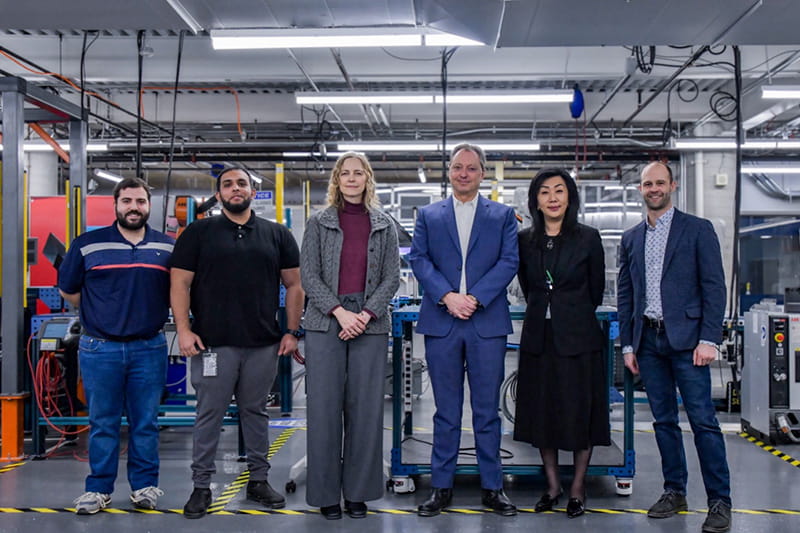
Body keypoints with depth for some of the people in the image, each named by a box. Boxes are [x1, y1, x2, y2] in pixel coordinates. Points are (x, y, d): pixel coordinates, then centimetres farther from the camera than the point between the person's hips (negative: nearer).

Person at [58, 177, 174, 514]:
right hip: (99, 349, -1)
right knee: (102, 423, 6)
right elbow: (68, 290, 10)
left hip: (150, 348, 1)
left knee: (146, 422, 8)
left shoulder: (168, 247, 6)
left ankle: (144, 485, 19)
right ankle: (98, 489, 17)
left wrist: (152, 313, 6)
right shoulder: (88, 244, 2)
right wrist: (98, 313, 7)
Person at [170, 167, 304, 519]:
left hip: (263, 344, 2)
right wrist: (183, 329, -8)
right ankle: (201, 486, 13)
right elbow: (180, 283, 1)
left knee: (256, 412, 11)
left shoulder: (277, 235, 9)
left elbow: (293, 285, 11)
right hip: (213, 343, -2)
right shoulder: (198, 233, 4)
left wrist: (292, 331, 4)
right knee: (209, 415, 3)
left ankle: (258, 480, 23)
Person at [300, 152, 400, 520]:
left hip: (370, 324, 1)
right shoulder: (319, 223, 6)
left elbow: (391, 277, 5)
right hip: (325, 323, -1)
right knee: (324, 407, 0)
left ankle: (358, 492, 13)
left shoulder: (384, 226, 10)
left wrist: (366, 315, -9)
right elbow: (308, 275, 0)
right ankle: (326, 493, 10)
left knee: (366, 408, 2)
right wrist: (339, 311, -12)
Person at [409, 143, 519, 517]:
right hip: (441, 322, 1)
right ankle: (441, 486, 15)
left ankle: (492, 486, 14)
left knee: (487, 409, 5)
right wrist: (447, 297, -12)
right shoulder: (428, 215, 12)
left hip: (487, 322, 0)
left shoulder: (503, 216, 9)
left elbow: (509, 261, -1)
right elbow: (418, 259, 2)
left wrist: (475, 298, -12)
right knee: (446, 410, 7)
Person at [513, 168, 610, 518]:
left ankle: (577, 489, 15)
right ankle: (553, 485, 22)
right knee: (541, 410, 8)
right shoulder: (525, 240, 4)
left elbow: (596, 290, 5)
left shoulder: (587, 238, -3)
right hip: (538, 336, 3)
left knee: (579, 411, 3)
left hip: (577, 336, -3)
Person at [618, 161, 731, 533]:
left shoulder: (697, 230, 0)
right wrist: (628, 345, 11)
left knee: (703, 421, -5)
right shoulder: (631, 239, 13)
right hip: (648, 341, 5)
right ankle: (674, 491, 20)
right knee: (663, 420, 10)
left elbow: (714, 287, -4)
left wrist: (708, 339, -11)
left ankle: (719, 500, 3)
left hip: (685, 338, -4)